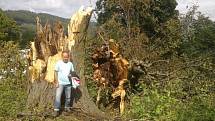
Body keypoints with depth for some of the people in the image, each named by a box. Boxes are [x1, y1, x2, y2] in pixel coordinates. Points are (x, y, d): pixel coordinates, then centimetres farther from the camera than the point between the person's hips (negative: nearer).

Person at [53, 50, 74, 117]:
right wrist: (56, 82, -8)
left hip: (68, 83, 3)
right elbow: (55, 72, -3)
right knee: (58, 96, -11)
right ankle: (56, 110, -8)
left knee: (68, 97, 12)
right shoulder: (58, 63, -5)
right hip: (60, 83, -3)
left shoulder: (70, 64, 3)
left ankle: (67, 107, 29)